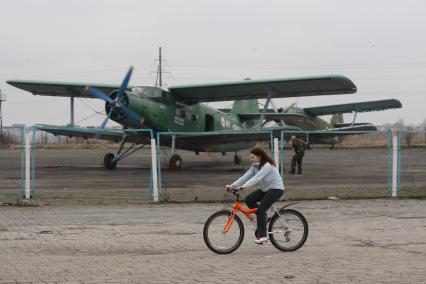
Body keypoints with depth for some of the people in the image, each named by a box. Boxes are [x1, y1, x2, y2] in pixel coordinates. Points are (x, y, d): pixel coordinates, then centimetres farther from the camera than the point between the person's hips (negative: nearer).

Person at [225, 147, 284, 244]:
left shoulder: (267, 166, -24)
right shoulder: (255, 166, 3)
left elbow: (256, 178, -35)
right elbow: (246, 176, -3)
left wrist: (242, 187, -43)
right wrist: (232, 185, -13)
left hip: (276, 189, -9)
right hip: (265, 189, 9)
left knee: (261, 210, -21)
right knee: (249, 200, -9)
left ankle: (262, 236, -13)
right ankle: (263, 216, 7)